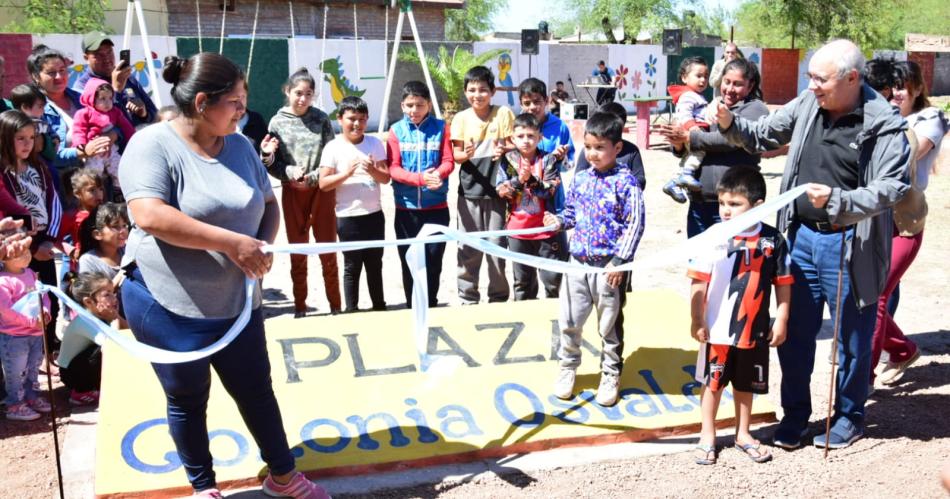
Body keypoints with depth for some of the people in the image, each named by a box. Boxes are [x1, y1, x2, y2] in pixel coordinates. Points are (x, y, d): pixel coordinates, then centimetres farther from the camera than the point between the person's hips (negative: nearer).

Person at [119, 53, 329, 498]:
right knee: (188, 401, 12)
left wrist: (263, 244, -11)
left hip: (236, 302, 5)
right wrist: (232, 242, -31)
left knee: (257, 390, 15)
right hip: (168, 304, -5)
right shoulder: (153, 144, -16)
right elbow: (150, 216, -29)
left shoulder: (239, 145, 4)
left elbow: (268, 204, 12)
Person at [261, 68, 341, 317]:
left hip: (321, 190, 0)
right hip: (292, 193, 0)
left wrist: (312, 177, -14)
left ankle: (336, 306, 14)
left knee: (328, 250, 4)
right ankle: (300, 308, 17)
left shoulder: (321, 119, 0)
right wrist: (290, 172, -20)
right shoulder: (277, 122, -1)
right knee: (297, 252, 8)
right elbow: (272, 165, -2)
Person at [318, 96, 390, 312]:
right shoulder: (333, 147, -6)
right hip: (348, 217, -3)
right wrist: (346, 173, -22)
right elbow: (323, 183, -9)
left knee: (375, 264, 14)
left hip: (374, 214, 3)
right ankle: (351, 310, 15)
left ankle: (379, 306, 25)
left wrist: (373, 170, -20)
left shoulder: (375, 143, 2)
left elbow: (386, 178, 0)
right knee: (352, 266, 5)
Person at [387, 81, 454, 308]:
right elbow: (393, 168, -5)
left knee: (433, 260, 4)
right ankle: (413, 308, 18)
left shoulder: (440, 128, 3)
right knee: (409, 261, 6)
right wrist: (420, 178, -21)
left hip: (436, 206, 0)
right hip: (406, 208, 0)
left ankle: (430, 307, 18)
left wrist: (438, 174, -23)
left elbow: (448, 162, -1)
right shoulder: (396, 130, 1)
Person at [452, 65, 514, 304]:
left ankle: (499, 296, 20)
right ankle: (467, 297, 18)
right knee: (468, 246, 6)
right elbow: (456, 155, 0)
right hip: (469, 189, 1)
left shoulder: (503, 114, -3)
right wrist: (465, 154, -23)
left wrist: (503, 150, -22)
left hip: (496, 188, -1)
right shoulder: (461, 118, 0)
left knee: (497, 244, 5)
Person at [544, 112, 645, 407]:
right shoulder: (580, 179, 6)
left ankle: (611, 375, 26)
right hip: (578, 261, 5)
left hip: (608, 265, -5)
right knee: (569, 321, 11)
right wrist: (559, 221, -5)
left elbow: (635, 224, -12)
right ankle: (568, 367, 32)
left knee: (609, 325, 9)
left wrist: (620, 261, -16)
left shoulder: (625, 181, -11)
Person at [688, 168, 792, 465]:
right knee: (713, 383, 11)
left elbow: (783, 284, 2)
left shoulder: (773, 241, -6)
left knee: (746, 384, 17)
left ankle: (743, 434, 34)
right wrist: (697, 321, -9)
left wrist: (781, 321, 0)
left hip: (754, 329, 2)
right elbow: (699, 282, -8)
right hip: (717, 329, -1)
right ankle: (708, 436, 25)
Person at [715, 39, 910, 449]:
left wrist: (836, 199, -34)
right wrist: (731, 125, -4)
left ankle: (850, 416, 31)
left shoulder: (884, 125, -14)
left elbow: (891, 188, -19)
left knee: (851, 336, 10)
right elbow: (764, 136, 15)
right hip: (802, 235, 5)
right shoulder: (807, 104, 1)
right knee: (794, 332, 13)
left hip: (848, 244, -5)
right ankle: (795, 414, 30)